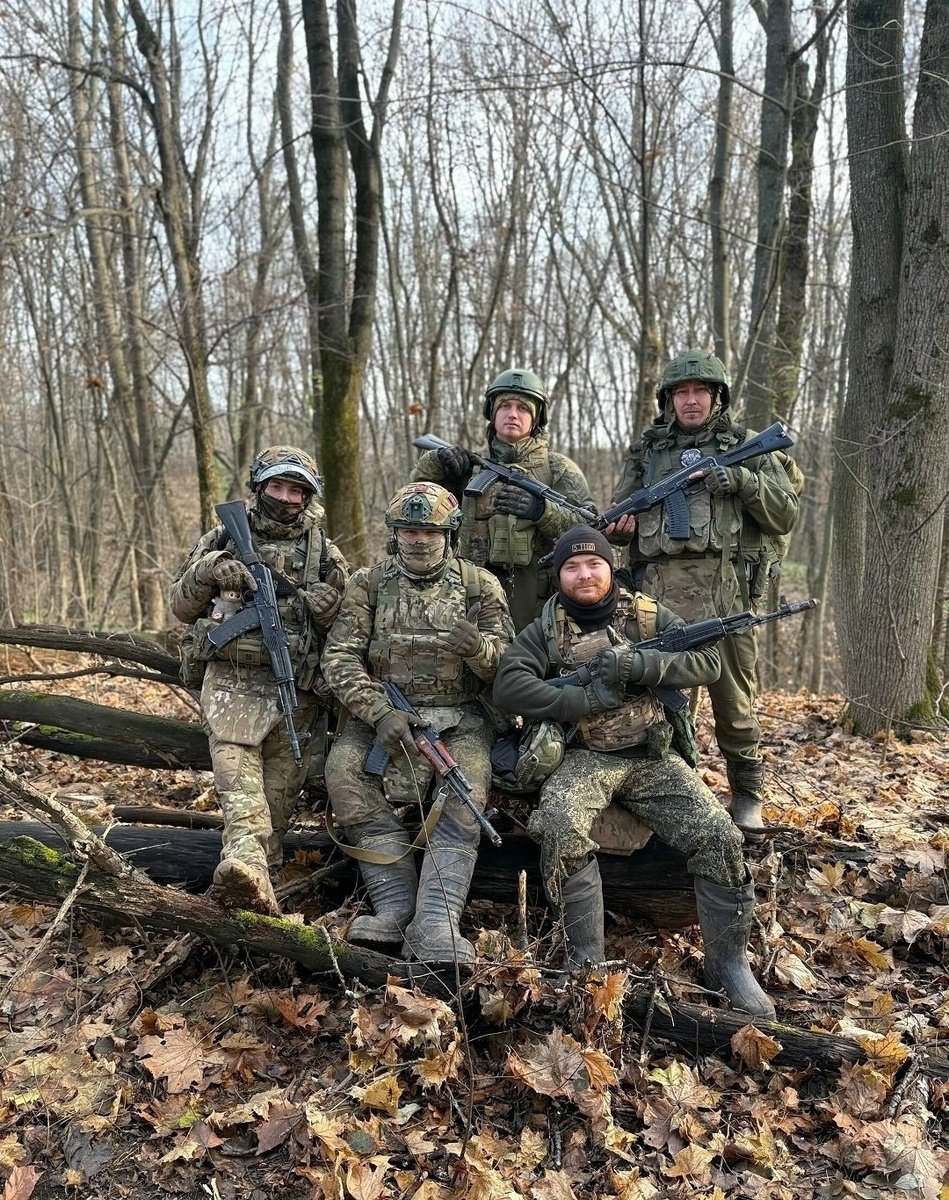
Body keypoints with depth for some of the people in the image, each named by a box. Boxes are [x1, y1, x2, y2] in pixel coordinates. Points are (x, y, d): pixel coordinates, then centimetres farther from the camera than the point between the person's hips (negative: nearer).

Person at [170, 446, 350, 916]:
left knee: (279, 790, -1)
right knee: (235, 769, -24)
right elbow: (182, 606, 15)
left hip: (297, 688, 2)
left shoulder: (325, 553, 13)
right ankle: (245, 859, -39)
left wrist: (328, 606, -8)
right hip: (231, 678, -1)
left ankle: (260, 877, 5)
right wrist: (207, 572, -5)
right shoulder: (224, 540, 13)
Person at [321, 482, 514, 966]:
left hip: (459, 718, -1)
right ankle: (396, 907, -22)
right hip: (383, 712, 1)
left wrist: (478, 648, -25)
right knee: (344, 770, -26)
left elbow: (509, 666, 0)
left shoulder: (480, 584, 4)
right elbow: (339, 657, -3)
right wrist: (380, 712, -19)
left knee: (463, 793, -29)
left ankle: (435, 930, -31)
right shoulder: (368, 583, 5)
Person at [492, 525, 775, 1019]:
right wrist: (588, 700, -17)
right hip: (585, 758, -1)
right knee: (559, 826, -32)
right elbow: (507, 685, -11)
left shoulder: (649, 616, 8)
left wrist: (638, 666, -18)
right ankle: (585, 960, -16)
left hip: (654, 757, 2)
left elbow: (708, 661, -2)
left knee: (718, 837, -18)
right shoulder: (546, 630, 4)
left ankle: (728, 964, 2)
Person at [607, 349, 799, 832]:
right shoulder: (646, 452, 18)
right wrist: (618, 524, -2)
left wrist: (742, 481, -9)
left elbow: (785, 517, 6)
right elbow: (617, 515, 21)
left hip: (726, 590, -1)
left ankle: (747, 794, 20)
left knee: (733, 698, 4)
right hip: (658, 591, 2)